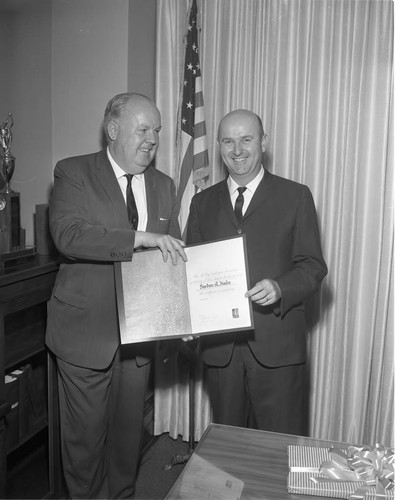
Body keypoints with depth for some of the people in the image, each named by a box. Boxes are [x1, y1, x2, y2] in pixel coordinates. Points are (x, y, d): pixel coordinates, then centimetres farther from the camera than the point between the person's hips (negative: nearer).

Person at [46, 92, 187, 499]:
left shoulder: (163, 186, 9)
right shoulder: (72, 173, -6)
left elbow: (175, 254, 10)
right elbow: (68, 235, -23)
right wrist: (141, 238, -29)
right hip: (86, 331, -4)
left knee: (129, 431, 18)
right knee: (85, 435, 9)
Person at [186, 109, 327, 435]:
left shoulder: (296, 197, 1)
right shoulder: (203, 202, 10)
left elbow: (313, 266, -2)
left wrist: (279, 287, -21)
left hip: (277, 345, -3)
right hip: (220, 345, 3)